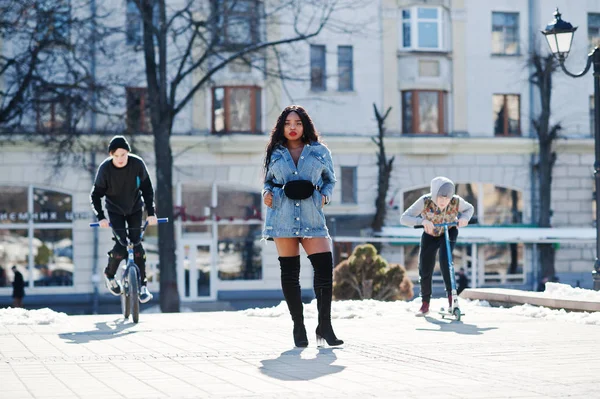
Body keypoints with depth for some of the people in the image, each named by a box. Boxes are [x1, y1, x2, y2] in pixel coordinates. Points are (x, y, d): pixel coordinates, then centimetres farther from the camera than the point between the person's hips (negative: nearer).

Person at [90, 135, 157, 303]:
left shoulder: (137, 164, -21)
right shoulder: (105, 168, -23)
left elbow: (147, 188, -9)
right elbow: (95, 195, -14)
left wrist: (151, 212, -15)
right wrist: (101, 217, -25)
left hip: (135, 209, 1)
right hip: (115, 211, -1)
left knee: (136, 243, -8)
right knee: (121, 246, -14)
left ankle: (142, 285, 2)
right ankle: (109, 274, 15)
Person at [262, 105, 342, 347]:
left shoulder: (320, 151, 10)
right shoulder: (275, 153, 11)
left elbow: (330, 180, 17)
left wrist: (325, 196, -2)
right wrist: (266, 193, 0)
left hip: (311, 216, 0)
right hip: (282, 216, 0)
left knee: (325, 267, -12)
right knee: (289, 272, 1)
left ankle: (324, 326, -3)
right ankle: (298, 326, 11)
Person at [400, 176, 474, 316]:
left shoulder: (456, 201, -30)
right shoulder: (425, 201, -33)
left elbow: (469, 208, -7)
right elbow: (404, 218, -34)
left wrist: (464, 218, -29)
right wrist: (422, 221, -51)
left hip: (449, 232, -1)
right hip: (430, 235, 1)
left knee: (445, 259, -27)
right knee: (425, 270, -1)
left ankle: (451, 295, -13)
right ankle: (425, 304, 18)